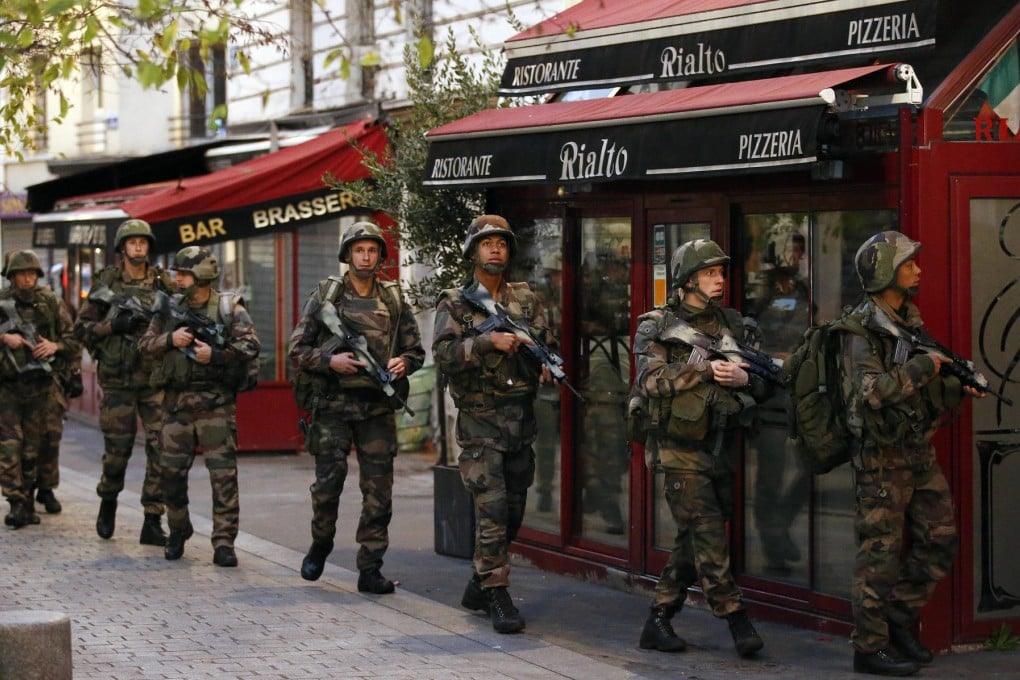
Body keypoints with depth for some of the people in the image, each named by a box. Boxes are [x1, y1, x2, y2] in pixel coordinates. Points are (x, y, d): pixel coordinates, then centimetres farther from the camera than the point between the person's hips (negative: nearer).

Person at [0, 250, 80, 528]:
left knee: (32, 447, 8)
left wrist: (55, 346, -12)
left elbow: (74, 340, 7)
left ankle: (28, 500, 16)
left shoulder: (51, 303, 4)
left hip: (41, 386, 2)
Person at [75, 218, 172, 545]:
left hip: (156, 378, 1)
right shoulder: (106, 283, 3)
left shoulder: (163, 283, 6)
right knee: (118, 448, 5)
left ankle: (153, 523, 0)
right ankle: (108, 503, 33)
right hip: (118, 380, -1)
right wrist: (113, 326, -13)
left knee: (161, 448, -7)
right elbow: (82, 326, 3)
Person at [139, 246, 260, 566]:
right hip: (176, 400, 4)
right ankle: (178, 531, 28)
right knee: (172, 471, 8)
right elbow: (145, 344, 9)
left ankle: (224, 540, -2)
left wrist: (215, 355, -19)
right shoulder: (170, 307, 9)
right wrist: (170, 339, -9)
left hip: (215, 403, -4)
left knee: (223, 473, -7)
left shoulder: (229, 308, -1)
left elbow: (250, 346, -9)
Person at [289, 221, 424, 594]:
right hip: (333, 405, -2)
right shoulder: (324, 295, 3)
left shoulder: (393, 299, 9)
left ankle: (370, 570, 7)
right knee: (328, 483, -4)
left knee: (379, 492, 0)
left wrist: (403, 363, -8)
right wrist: (330, 360, -14)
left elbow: (416, 350, 14)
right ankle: (320, 545, 23)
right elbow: (297, 349, 2)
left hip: (378, 407, 2)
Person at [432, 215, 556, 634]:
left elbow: (548, 343, 12)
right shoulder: (455, 303, -1)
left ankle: (479, 584, 26)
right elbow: (444, 353, -13)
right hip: (480, 420, -5)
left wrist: (549, 365, -10)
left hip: (521, 418, 5)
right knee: (492, 508, -13)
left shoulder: (526, 300, 11)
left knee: (513, 511, 11)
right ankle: (498, 597, -8)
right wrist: (489, 340, -24)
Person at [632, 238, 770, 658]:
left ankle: (659, 622, 18)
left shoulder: (736, 326, 11)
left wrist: (744, 378, -13)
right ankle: (737, 622, -9)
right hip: (681, 450, -5)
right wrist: (706, 370, -21)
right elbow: (651, 380, -16)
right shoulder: (656, 326, -2)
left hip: (721, 447, 6)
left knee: (693, 543, 9)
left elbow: (766, 386, 9)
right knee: (708, 536, -11)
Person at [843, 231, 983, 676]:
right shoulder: (864, 328, -14)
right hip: (882, 454, -8)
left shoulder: (910, 321, 12)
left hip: (918, 450, 8)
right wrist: (923, 367, -21)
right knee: (880, 551, -3)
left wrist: (957, 387, 4)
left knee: (938, 539, 10)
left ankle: (899, 622, 23)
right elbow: (871, 393, -25)